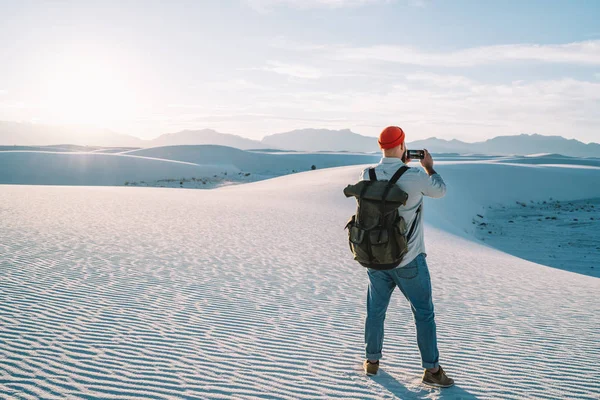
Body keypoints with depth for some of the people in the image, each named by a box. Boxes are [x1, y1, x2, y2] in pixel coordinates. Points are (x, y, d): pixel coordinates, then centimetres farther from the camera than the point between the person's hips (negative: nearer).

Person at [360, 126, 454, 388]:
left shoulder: (367, 176, -6)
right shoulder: (415, 176, -17)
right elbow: (440, 191, 3)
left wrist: (401, 165, 21)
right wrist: (428, 166, 17)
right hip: (409, 259, -4)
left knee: (376, 310, 18)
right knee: (424, 313, 9)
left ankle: (372, 361, 31)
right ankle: (431, 370, 14)